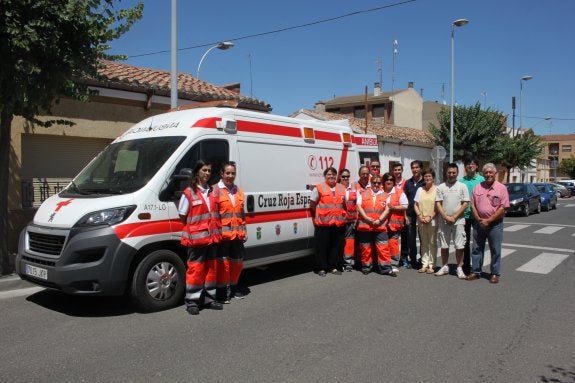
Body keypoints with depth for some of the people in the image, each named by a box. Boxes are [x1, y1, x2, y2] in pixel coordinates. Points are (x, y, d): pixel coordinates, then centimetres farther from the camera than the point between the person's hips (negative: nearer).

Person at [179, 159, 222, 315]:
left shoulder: (212, 192, 11)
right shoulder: (188, 193, -6)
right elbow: (183, 216, -3)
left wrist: (216, 230, 9)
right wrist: (193, 229, -4)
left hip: (212, 237, 6)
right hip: (196, 238, -6)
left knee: (211, 267, 12)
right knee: (195, 269, -3)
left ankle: (209, 298, 23)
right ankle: (192, 302, 7)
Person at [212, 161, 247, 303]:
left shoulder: (239, 191, 14)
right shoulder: (215, 190, -6)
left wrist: (244, 231, 16)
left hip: (237, 235, 6)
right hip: (223, 235, -6)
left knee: (237, 262, 14)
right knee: (223, 263, 0)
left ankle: (233, 288, 31)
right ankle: (222, 291, 13)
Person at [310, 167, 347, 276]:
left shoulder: (342, 188, 13)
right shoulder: (319, 188, -1)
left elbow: (345, 204, 21)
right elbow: (312, 204, 1)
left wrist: (344, 215, 9)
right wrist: (320, 214, 0)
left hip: (339, 223, 4)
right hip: (323, 223, -4)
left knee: (337, 246, 8)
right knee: (322, 246, 1)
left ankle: (334, 267, 20)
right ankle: (321, 268, 11)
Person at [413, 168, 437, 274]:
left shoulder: (437, 189, -2)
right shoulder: (420, 189, 12)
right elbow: (415, 205, 10)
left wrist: (430, 217, -14)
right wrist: (420, 216, -3)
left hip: (432, 220, -4)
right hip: (421, 221, 4)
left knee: (432, 243, 0)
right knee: (423, 243, 8)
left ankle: (431, 265, 6)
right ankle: (424, 264, 14)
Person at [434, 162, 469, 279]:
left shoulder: (462, 186, 3)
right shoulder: (441, 187, 6)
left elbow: (465, 204, -3)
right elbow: (438, 204, 1)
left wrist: (454, 217, -10)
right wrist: (446, 217, -10)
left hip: (458, 221, -1)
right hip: (443, 221, 2)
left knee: (459, 246, 0)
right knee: (444, 246, 8)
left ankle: (459, 268, 10)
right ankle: (445, 267, 20)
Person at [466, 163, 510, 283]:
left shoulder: (501, 188, -5)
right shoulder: (477, 187, 7)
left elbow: (503, 207, -10)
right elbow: (472, 205, 6)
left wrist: (489, 221, -14)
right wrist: (479, 219, -7)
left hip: (495, 224, -3)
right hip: (479, 223, 4)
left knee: (495, 250, 5)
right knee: (477, 249, 8)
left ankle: (495, 274, 14)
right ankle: (476, 272, 18)